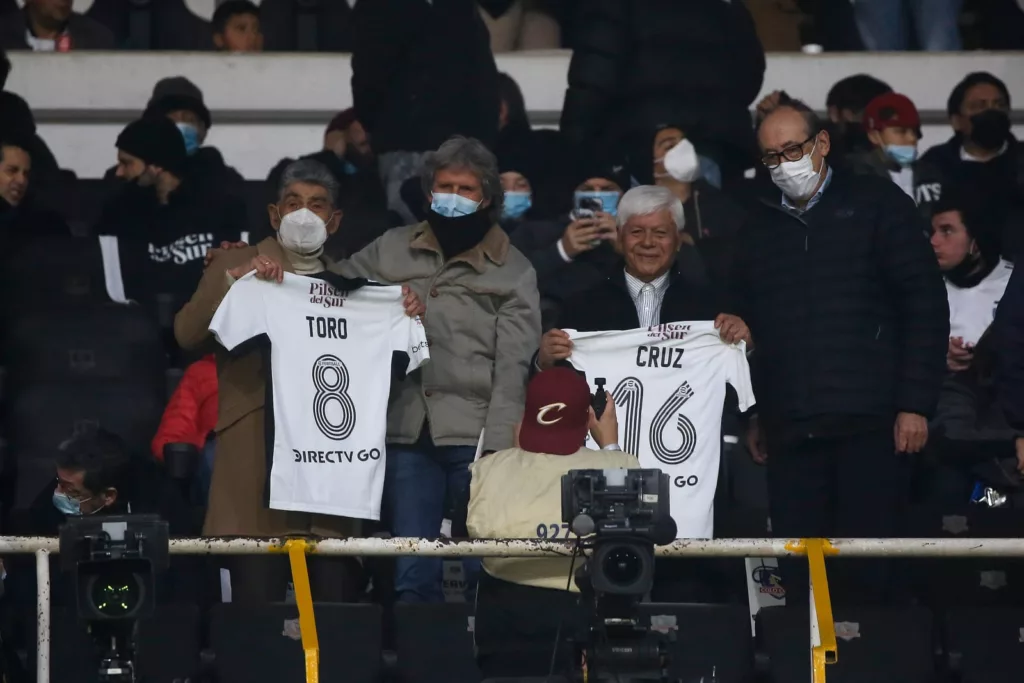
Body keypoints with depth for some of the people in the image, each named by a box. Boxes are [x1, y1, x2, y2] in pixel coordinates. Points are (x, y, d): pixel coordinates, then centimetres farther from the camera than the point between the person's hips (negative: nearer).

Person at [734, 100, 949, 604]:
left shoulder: (875, 205, 7)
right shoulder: (758, 232, 19)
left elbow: (924, 304, 1)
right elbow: (746, 330, 20)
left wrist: (915, 403, -7)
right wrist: (753, 418, 11)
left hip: (870, 426, -3)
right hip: (789, 431, 4)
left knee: (867, 571, -8)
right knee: (800, 574, -2)